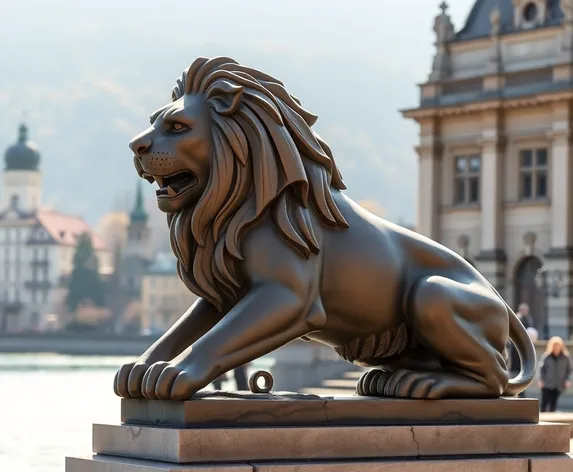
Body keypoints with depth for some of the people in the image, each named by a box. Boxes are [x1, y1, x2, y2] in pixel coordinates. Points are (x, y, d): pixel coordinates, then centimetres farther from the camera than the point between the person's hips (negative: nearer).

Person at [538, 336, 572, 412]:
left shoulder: (566, 357, -2)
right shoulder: (546, 356, -5)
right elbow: (542, 369, 0)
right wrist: (541, 380, -6)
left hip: (559, 385, 1)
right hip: (547, 384, -1)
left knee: (553, 403, 7)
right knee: (544, 402, -4)